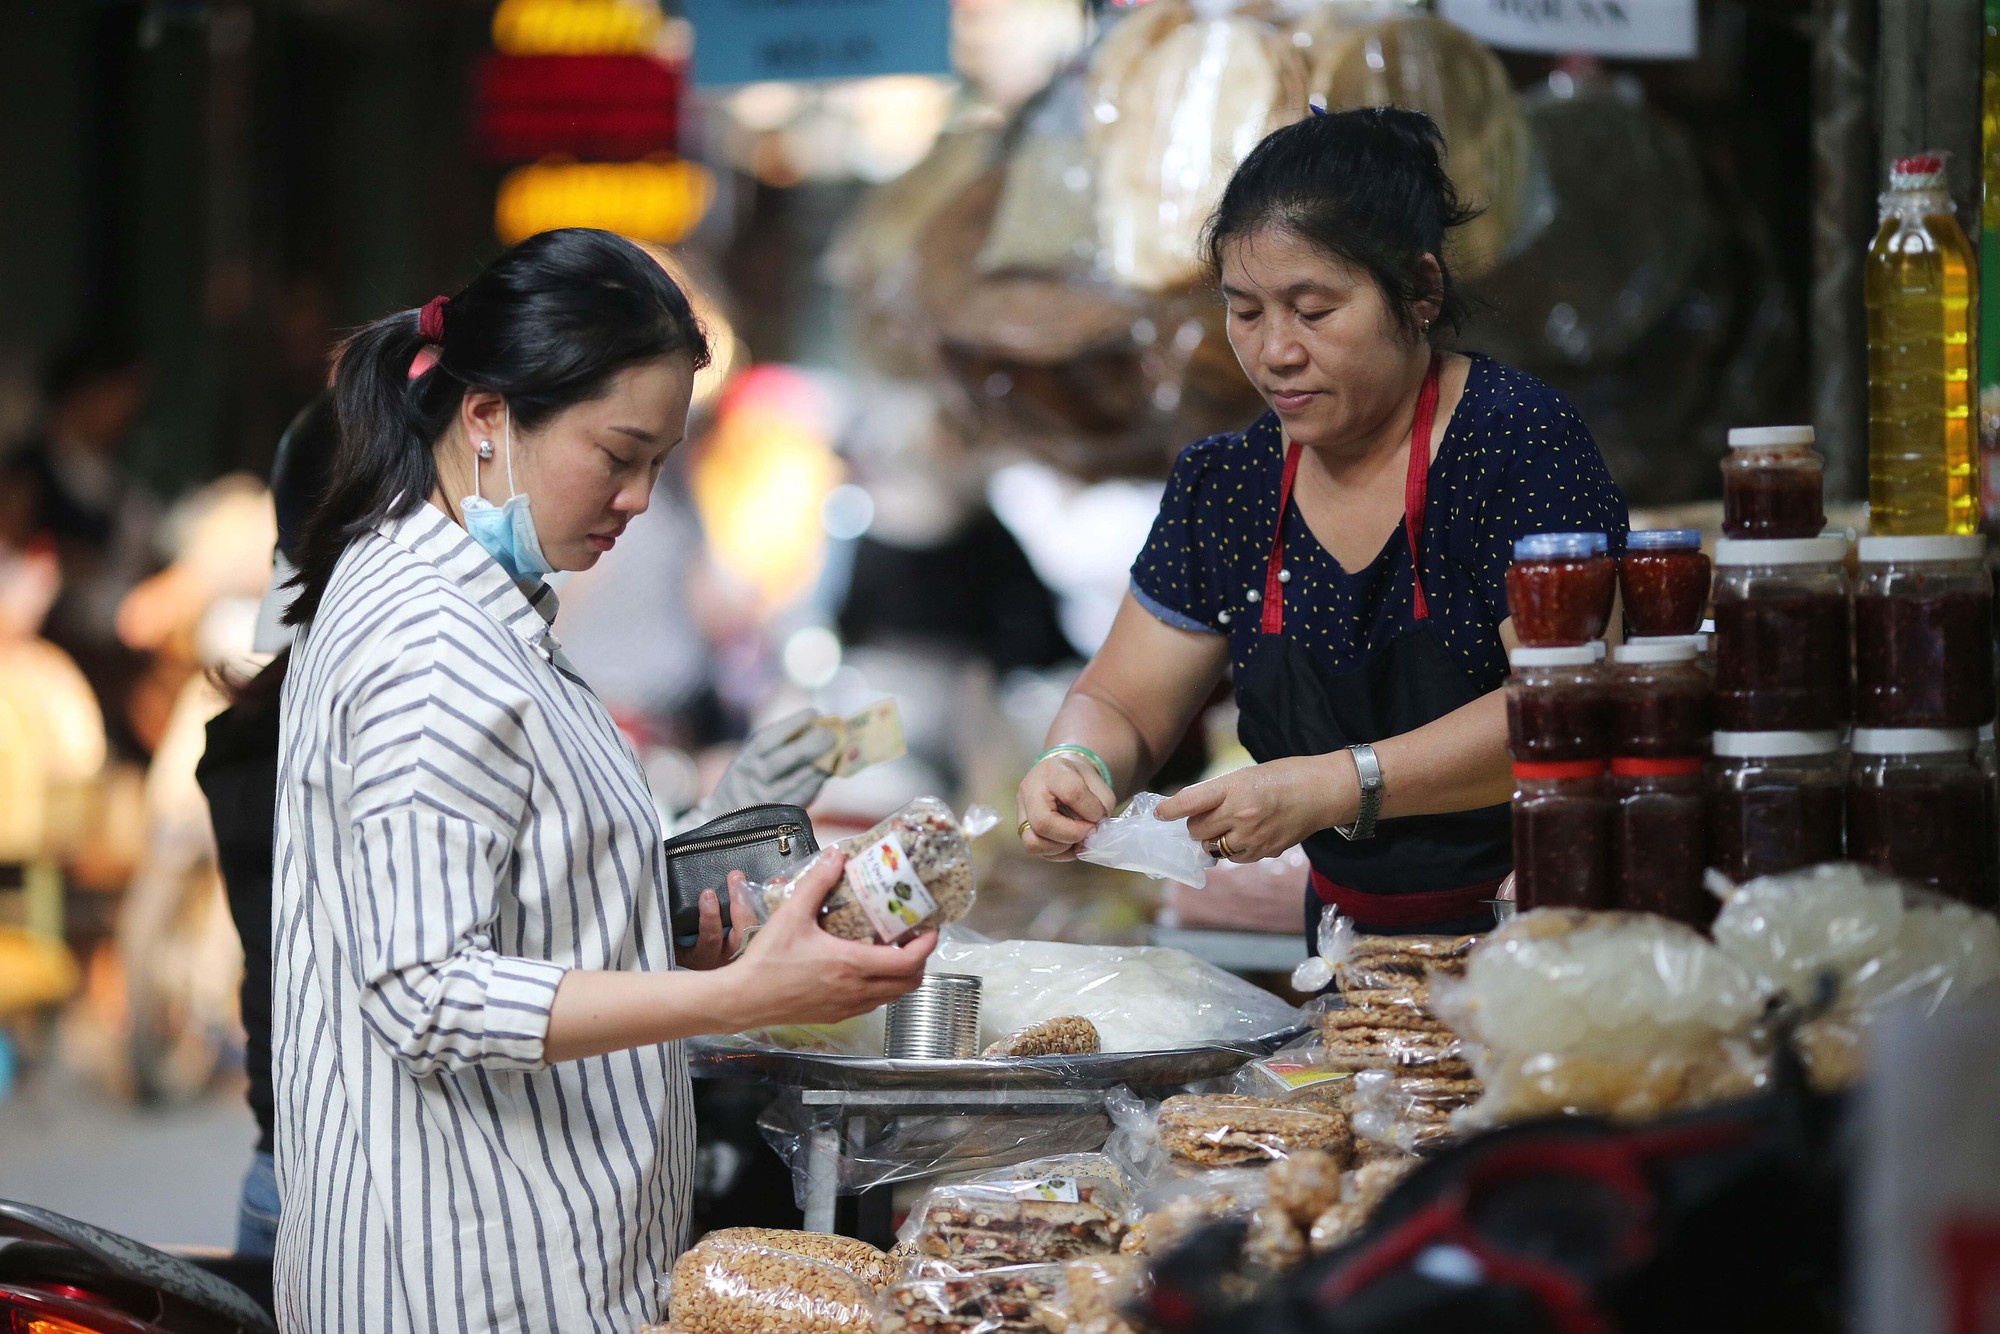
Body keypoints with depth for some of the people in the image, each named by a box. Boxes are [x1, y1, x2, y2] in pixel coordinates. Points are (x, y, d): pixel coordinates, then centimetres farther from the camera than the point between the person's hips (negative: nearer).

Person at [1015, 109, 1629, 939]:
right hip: (1356, 948, 7)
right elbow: (1120, 706, 14)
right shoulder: (1225, 486, 8)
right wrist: (1077, 766, -10)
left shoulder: (1517, 442, -10)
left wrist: (1331, 787, -28)